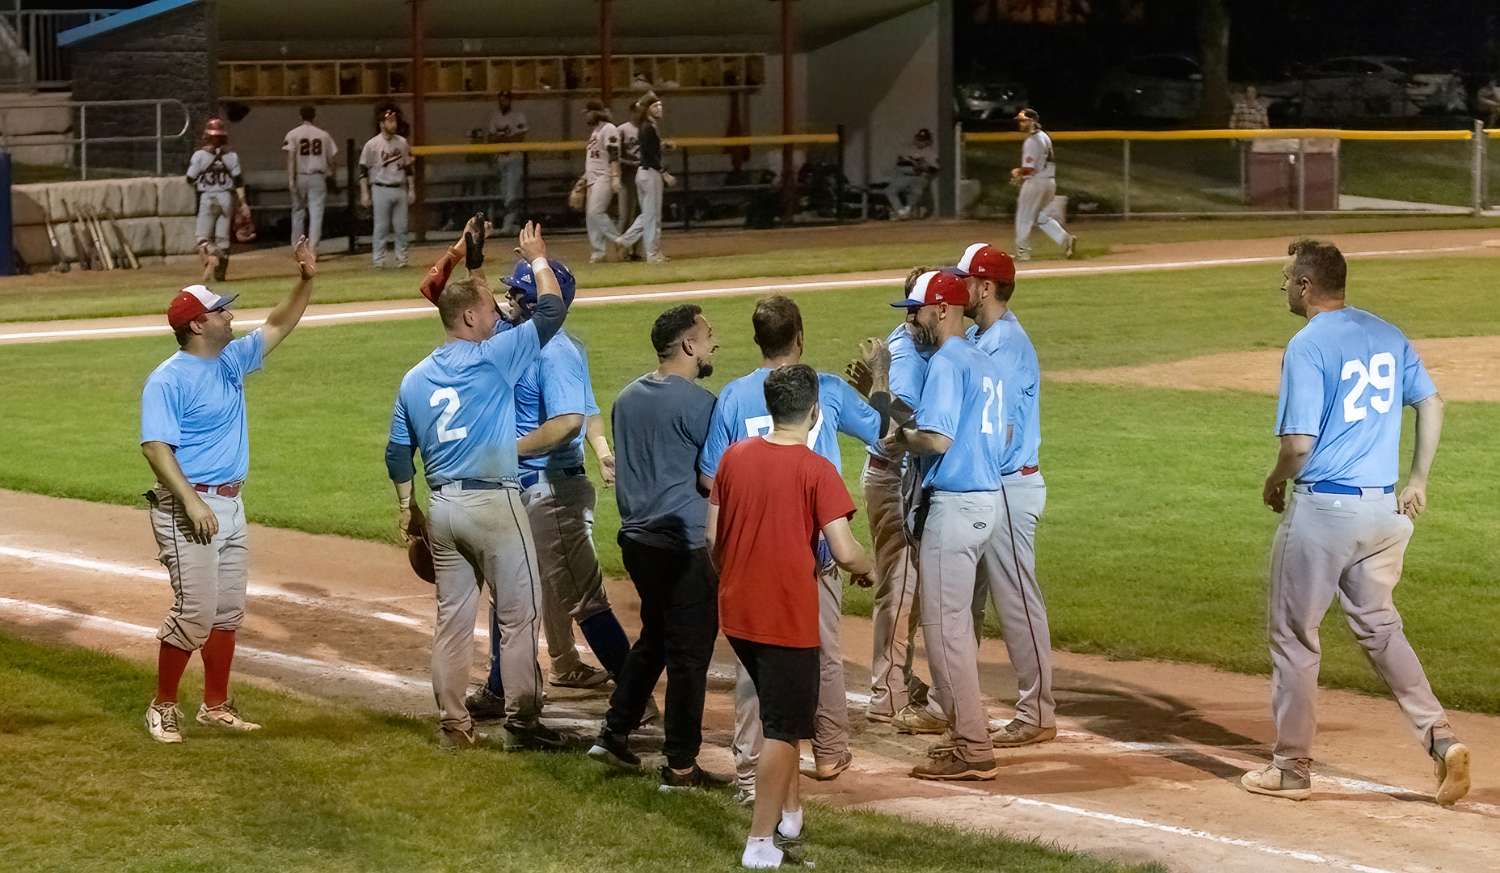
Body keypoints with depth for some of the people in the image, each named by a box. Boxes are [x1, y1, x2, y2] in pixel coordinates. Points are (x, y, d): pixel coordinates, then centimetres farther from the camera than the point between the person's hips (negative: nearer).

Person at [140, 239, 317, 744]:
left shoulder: (232, 361, 11)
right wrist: (192, 501, -28)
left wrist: (306, 281, 7)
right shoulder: (168, 379, -13)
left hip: (230, 504, 8)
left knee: (229, 611, 11)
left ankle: (215, 706, 21)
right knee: (195, 611, -10)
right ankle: (163, 707, 4)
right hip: (189, 507, -8)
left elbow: (278, 327, 21)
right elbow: (155, 445, -20)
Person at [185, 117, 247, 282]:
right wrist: (242, 202, -2)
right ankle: (221, 272, 10)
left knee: (203, 237, 1)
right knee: (223, 236, 10)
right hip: (226, 197, 2)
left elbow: (191, 180, -2)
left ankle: (210, 256, -30)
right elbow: (238, 180, -3)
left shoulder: (199, 155, -6)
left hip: (207, 197, -2)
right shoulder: (231, 155, 0)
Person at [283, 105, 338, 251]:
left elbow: (291, 157, -11)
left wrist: (291, 179, -14)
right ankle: (312, 249, -12)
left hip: (300, 177, 0)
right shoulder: (323, 135, 3)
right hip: (318, 177, 0)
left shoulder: (293, 134, -2)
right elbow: (331, 158, 7)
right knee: (316, 214, -2)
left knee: (298, 212, 13)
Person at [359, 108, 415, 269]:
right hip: (382, 190, -4)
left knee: (401, 227, 4)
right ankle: (378, 260, 2)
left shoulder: (402, 142, 8)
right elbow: (364, 170, -3)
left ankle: (401, 259, 11)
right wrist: (364, 194, -8)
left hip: (400, 190, 4)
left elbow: (408, 167, 14)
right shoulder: (372, 144, -4)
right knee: (381, 227, -3)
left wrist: (411, 189, 9)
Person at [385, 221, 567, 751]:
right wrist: (537, 259, 10)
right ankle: (521, 722, 1)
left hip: (442, 508, 6)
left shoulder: (414, 379, 11)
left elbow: (398, 456, 13)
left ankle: (453, 724, 13)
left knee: (453, 617, 11)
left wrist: (408, 517, 18)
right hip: (493, 502, -6)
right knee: (520, 613, 1)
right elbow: (552, 311, -4)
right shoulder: (493, 357, -8)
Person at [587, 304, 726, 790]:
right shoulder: (695, 401, -15)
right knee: (689, 651, -1)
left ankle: (615, 734, 24)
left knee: (654, 636, 24)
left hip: (636, 538, 8)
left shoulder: (628, 398, 10)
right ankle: (681, 767, 3)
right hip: (683, 544, -8)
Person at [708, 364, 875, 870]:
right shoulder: (816, 471, -14)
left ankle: (789, 815, 30)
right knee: (783, 730, 3)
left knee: (781, 713, 23)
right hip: (789, 618, -6)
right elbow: (845, 552, -17)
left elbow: (713, 537, 7)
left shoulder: (734, 457, 1)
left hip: (737, 613, 6)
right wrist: (868, 568, 5)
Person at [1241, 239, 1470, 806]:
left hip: (1321, 506, -7)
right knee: (1380, 628, 18)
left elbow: (1299, 443, -18)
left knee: (1294, 636, 6)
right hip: (1384, 509, 7)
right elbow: (1431, 403, 9)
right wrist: (1418, 481, 13)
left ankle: (1292, 768, 12)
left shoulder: (1307, 346, -13)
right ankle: (1439, 736, 1)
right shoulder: (1389, 336, 8)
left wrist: (1274, 483, 1)